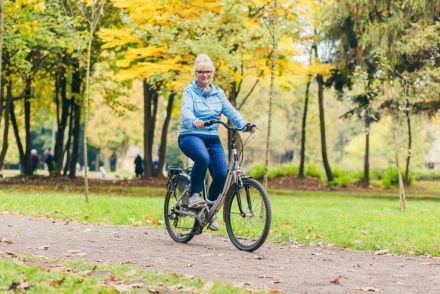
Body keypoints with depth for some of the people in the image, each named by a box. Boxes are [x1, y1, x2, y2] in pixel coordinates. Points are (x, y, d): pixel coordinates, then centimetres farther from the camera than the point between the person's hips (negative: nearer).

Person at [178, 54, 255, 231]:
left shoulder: (218, 93, 13)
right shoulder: (189, 91, -1)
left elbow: (230, 110, 0)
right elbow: (185, 111, -19)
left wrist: (244, 124, -20)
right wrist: (195, 122, -42)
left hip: (212, 138, 5)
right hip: (191, 136, -4)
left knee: (221, 174, -13)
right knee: (203, 158, -37)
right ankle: (194, 195, -18)